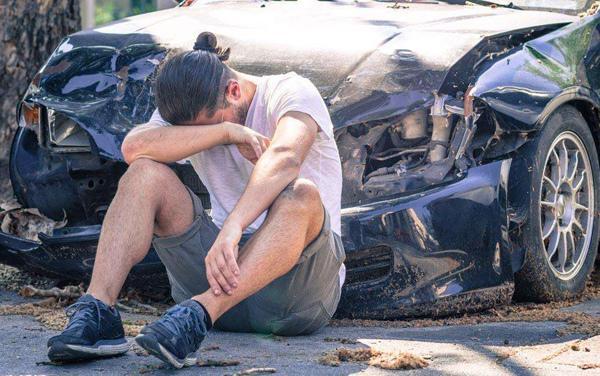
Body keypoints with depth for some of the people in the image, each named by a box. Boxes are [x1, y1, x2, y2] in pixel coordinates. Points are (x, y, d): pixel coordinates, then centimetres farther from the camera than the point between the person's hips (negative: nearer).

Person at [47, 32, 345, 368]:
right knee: (146, 173, -14)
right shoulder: (186, 112, 7)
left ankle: (197, 315, -49)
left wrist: (232, 228, -46)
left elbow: (284, 158, -31)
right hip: (223, 261, 4)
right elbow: (134, 147, -16)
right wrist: (227, 131, -22)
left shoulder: (291, 92, -8)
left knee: (302, 195, -36)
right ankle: (98, 311, -31)